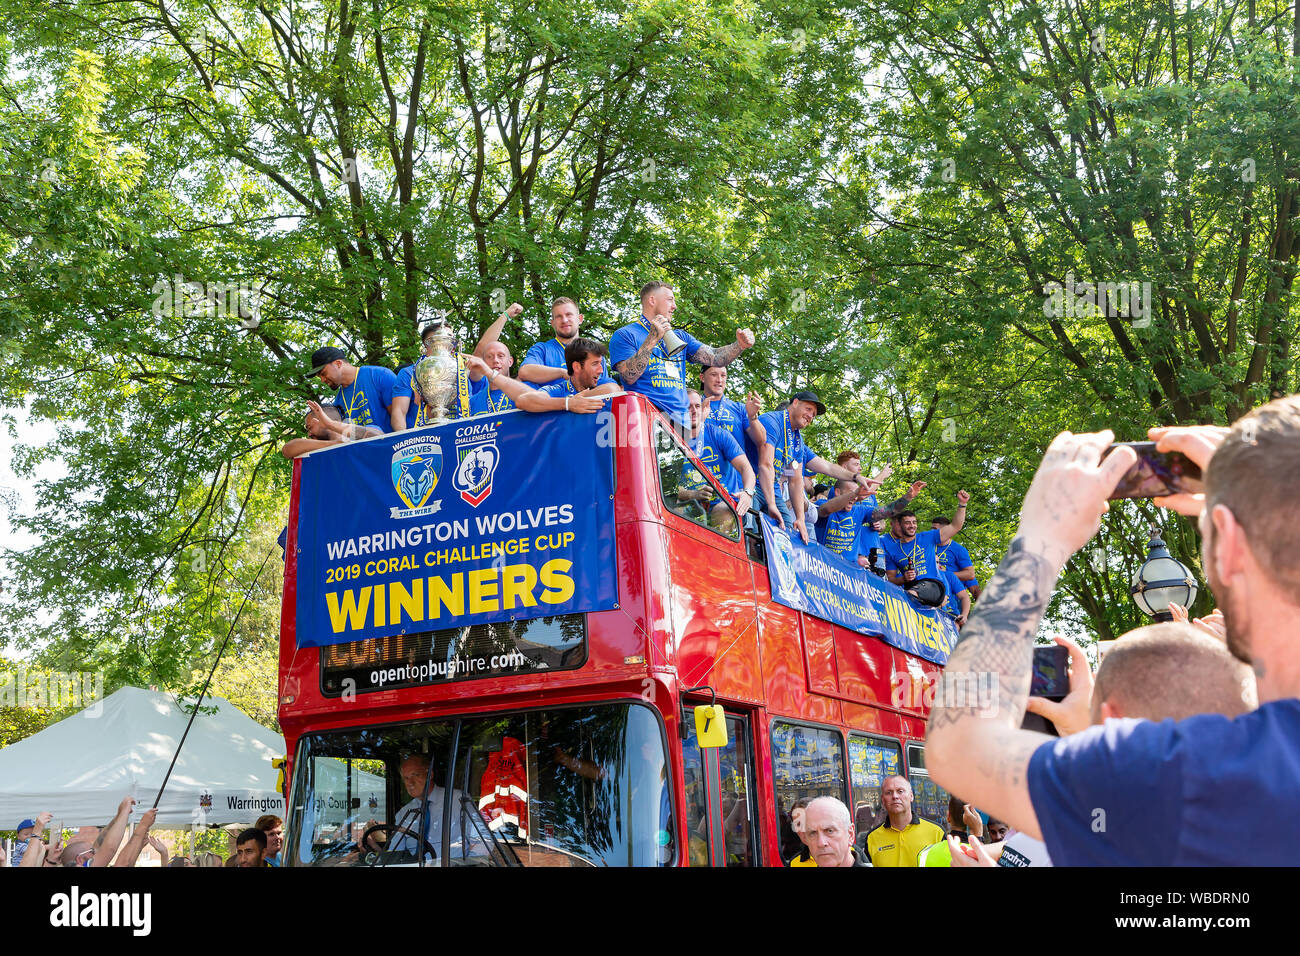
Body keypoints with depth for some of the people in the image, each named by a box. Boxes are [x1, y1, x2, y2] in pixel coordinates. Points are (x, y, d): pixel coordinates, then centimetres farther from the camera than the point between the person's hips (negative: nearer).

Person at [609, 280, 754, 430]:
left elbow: (713, 358, 14)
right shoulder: (625, 335, 7)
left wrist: (739, 345, -5)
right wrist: (653, 339, -14)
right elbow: (629, 377, -9)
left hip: (682, 420, 6)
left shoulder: (680, 337, 27)